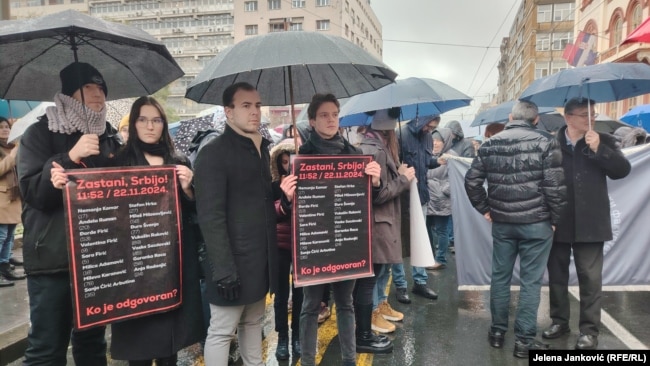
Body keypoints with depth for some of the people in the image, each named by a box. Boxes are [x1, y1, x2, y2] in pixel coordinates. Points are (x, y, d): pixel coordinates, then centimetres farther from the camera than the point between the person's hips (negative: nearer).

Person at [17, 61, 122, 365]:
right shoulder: (40, 133, -3)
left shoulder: (108, 137, 11)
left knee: (92, 339, 15)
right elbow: (33, 191, -13)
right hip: (52, 257, -4)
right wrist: (71, 157, -24)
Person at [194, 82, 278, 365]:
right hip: (233, 263, -7)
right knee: (221, 332, 5)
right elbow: (210, 217, -19)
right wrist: (224, 270, -22)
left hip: (260, 260, 7)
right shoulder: (213, 153, -14)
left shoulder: (261, 149, 11)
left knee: (253, 323, 20)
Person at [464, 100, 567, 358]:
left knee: (500, 276, 13)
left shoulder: (490, 144, 4)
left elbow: (471, 181, 4)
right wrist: (555, 218, 0)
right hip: (536, 223, -3)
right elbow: (555, 186, -12)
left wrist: (485, 209, 12)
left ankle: (497, 331, 24)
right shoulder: (545, 143, -7)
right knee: (531, 281, 5)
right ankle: (524, 340, 12)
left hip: (501, 222, 3)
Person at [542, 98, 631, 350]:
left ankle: (589, 331, 14)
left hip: (589, 222, 0)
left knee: (590, 277, 3)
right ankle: (559, 321, 29)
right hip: (557, 221, 1)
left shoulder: (603, 141, 4)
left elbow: (622, 170, -4)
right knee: (557, 274, 12)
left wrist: (598, 148, -16)